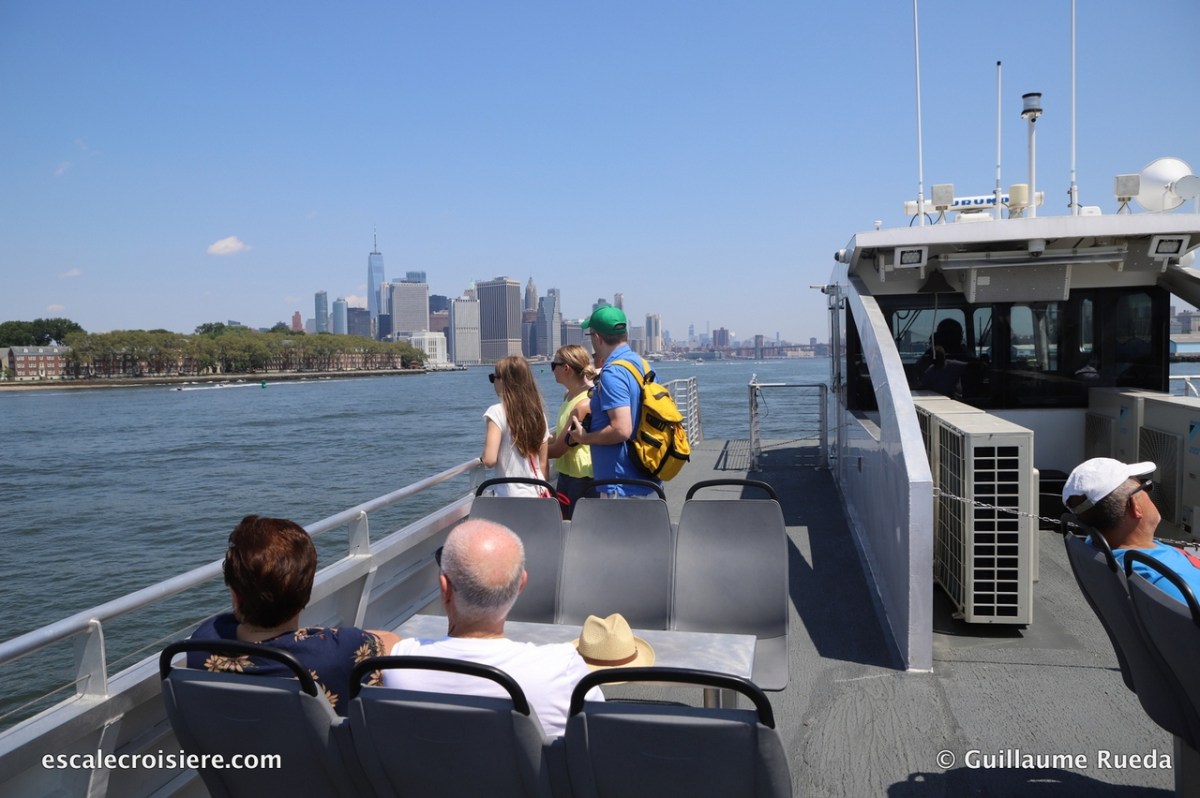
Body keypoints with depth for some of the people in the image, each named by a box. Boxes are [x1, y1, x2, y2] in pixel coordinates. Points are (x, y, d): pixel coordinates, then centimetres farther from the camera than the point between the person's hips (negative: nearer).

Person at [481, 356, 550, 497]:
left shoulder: (498, 412, -12)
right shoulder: (538, 412, 4)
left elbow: (490, 460, -19)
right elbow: (543, 463, 9)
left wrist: (482, 458, 2)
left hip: (511, 498, -6)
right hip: (537, 496, 6)